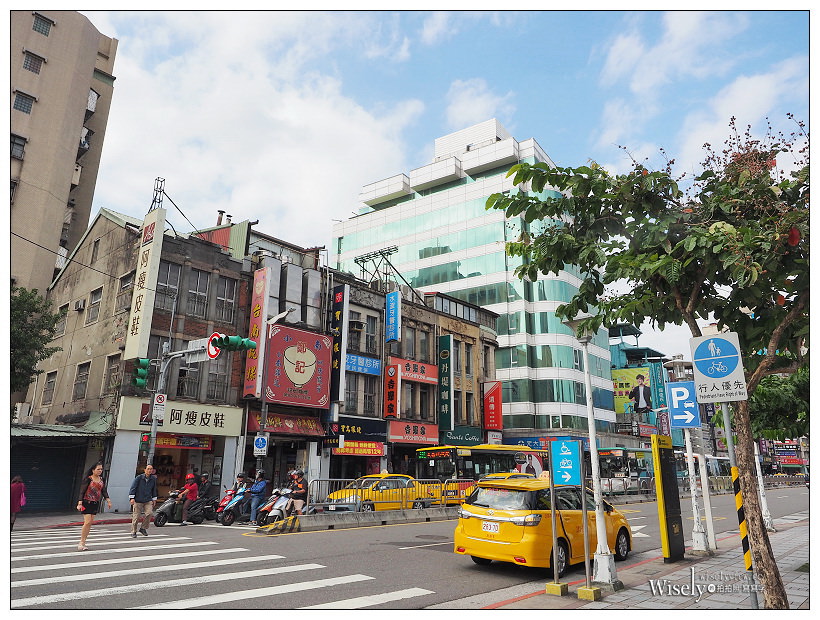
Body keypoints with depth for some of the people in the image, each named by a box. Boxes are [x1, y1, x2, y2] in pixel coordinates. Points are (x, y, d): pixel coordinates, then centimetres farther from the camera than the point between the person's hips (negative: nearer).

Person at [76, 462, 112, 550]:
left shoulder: (101, 480, 7)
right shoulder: (88, 479, -10)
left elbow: (104, 491, 11)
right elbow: (82, 491, -12)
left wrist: (108, 500, 2)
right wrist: (80, 503, -19)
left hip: (95, 503, 6)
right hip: (87, 503, -6)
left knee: (90, 523, 5)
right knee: (87, 522, -12)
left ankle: (83, 543, 13)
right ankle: (81, 543, -1)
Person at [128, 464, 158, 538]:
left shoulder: (153, 479, 5)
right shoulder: (139, 478, -7)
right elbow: (133, 488, -6)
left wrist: (154, 499, 20)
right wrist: (132, 498, -13)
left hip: (148, 500, 3)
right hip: (138, 500, -3)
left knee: (149, 513, -15)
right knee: (136, 516, 1)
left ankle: (143, 528, 6)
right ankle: (133, 532, 19)